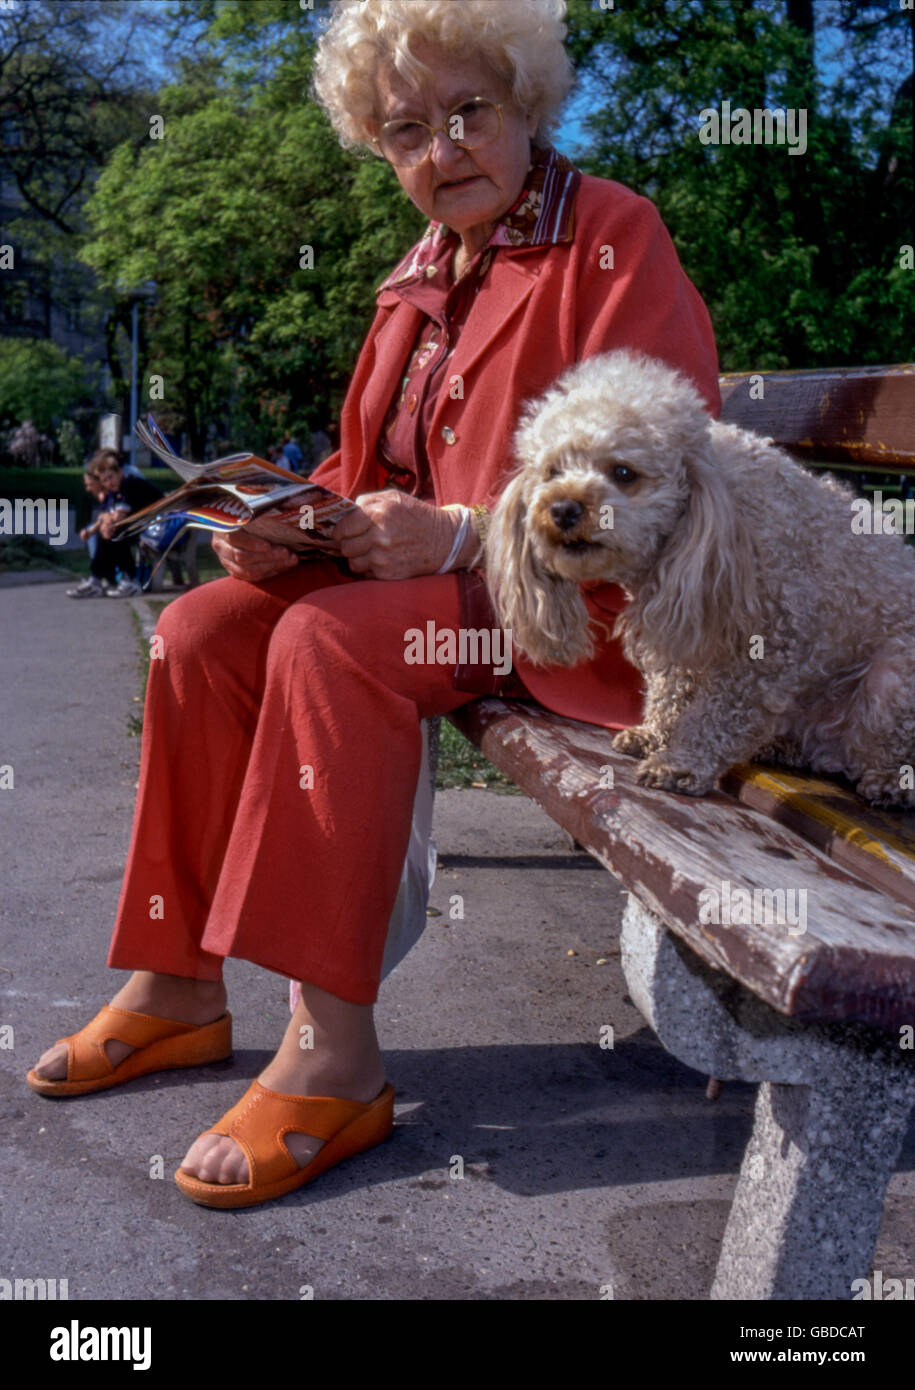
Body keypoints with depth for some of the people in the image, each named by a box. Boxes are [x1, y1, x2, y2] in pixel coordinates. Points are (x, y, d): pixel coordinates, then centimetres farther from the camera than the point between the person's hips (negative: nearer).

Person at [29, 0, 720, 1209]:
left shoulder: (613, 235, -7)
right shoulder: (426, 270, 16)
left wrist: (461, 534, -25)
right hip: (421, 568, 8)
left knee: (331, 642, -31)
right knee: (201, 630, -10)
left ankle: (335, 1055, -26)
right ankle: (181, 985, -3)